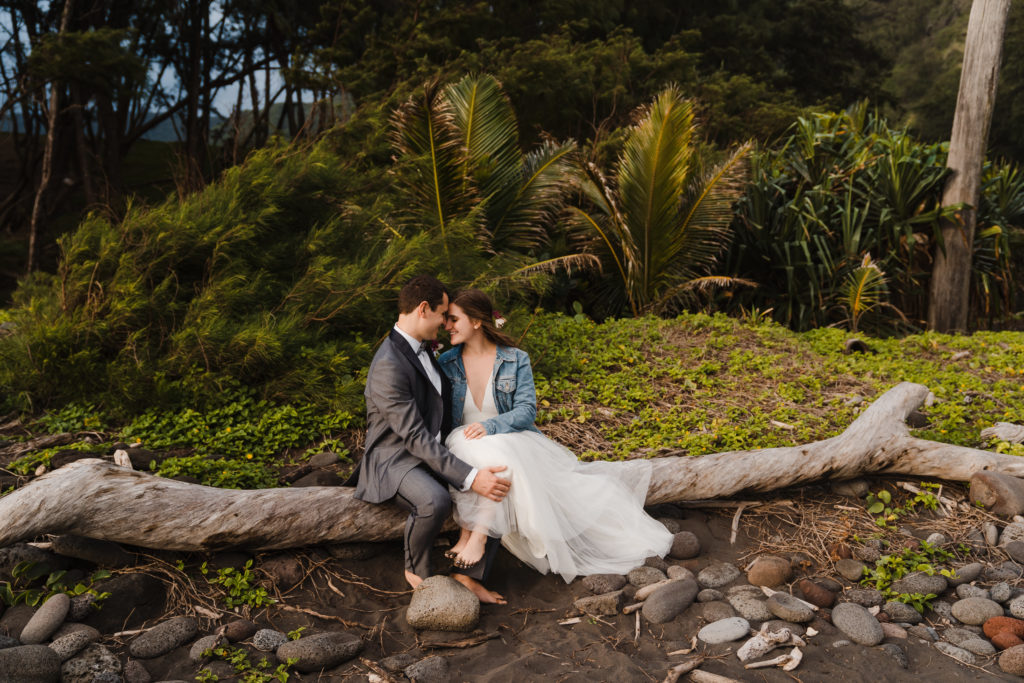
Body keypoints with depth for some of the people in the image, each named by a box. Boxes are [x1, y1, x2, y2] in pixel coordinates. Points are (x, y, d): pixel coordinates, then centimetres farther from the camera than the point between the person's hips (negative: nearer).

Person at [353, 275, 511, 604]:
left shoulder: (421, 350, 9)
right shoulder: (389, 365, -22)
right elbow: (415, 437, -27)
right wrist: (469, 477, -31)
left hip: (434, 454, 9)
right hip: (396, 458, -9)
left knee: (501, 487, -9)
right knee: (435, 501, -38)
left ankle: (468, 573, 0)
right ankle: (416, 570, -7)